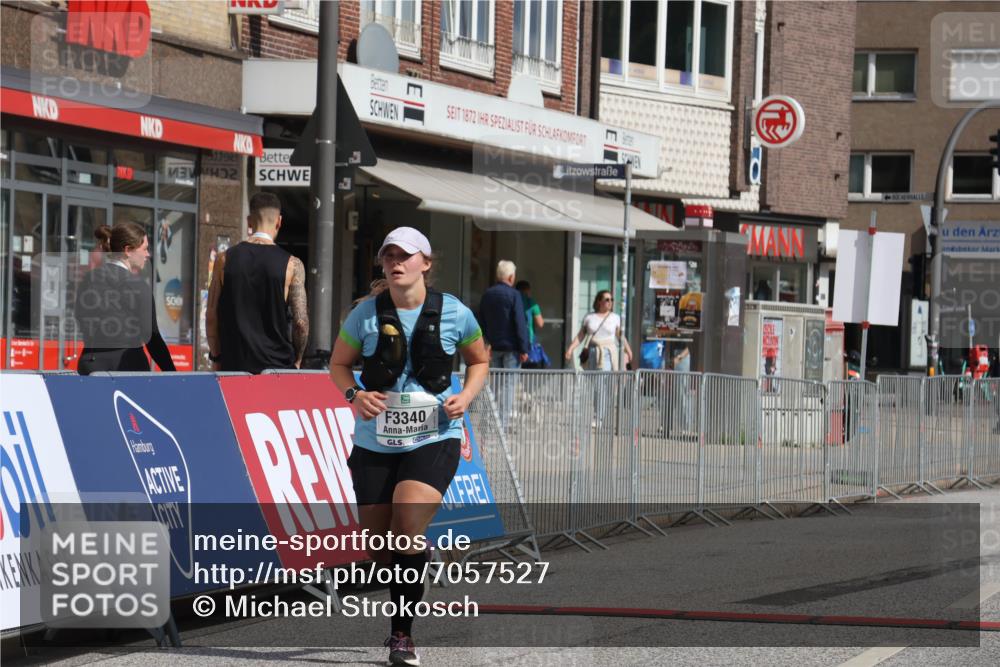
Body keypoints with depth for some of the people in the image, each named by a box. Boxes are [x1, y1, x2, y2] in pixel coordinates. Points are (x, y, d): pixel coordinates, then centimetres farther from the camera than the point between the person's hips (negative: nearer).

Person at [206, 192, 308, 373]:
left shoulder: (224, 259, 1)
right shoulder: (292, 265, -4)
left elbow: (211, 316, 3)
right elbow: (300, 321, -6)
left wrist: (216, 358, 13)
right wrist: (296, 360, 9)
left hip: (234, 365, 2)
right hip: (278, 365, -2)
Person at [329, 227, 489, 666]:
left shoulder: (454, 313, -2)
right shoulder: (366, 315, -2)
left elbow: (480, 361, 15)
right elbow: (338, 364, 11)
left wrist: (466, 396, -5)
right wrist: (354, 395, -10)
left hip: (435, 439, -2)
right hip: (375, 443, 2)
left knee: (407, 529, -22)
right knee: (379, 545, 6)